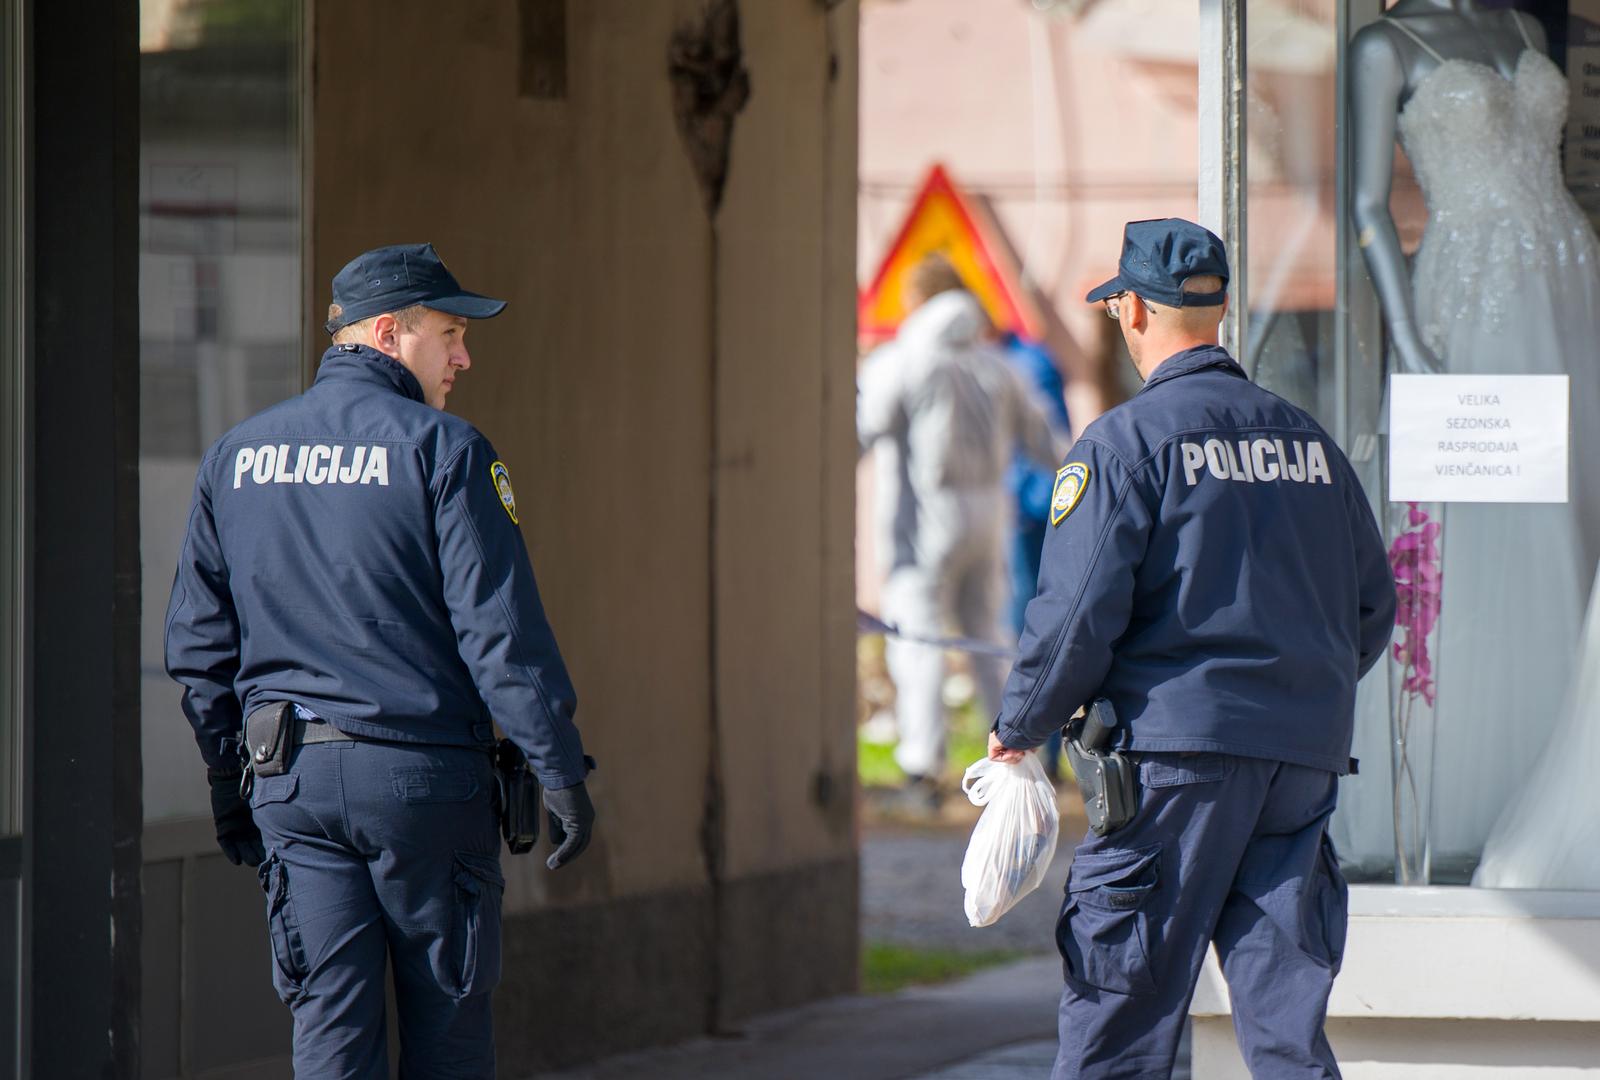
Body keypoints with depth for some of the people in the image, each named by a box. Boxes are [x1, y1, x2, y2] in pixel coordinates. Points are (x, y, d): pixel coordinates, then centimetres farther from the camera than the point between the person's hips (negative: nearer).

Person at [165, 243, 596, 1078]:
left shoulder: (234, 457, 10)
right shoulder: (440, 450, -7)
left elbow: (197, 641, 13)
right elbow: (501, 626, -12)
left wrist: (227, 781, 21)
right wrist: (560, 770, -9)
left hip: (292, 785, 4)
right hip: (425, 771, -4)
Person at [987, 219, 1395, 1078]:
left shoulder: (1124, 441, -6)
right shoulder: (1306, 438, 13)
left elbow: (1079, 610, -11)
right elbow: (1371, 604, 18)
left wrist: (1019, 729, 2)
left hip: (1179, 747, -5)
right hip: (1306, 752, 5)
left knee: (1120, 1008, 1)